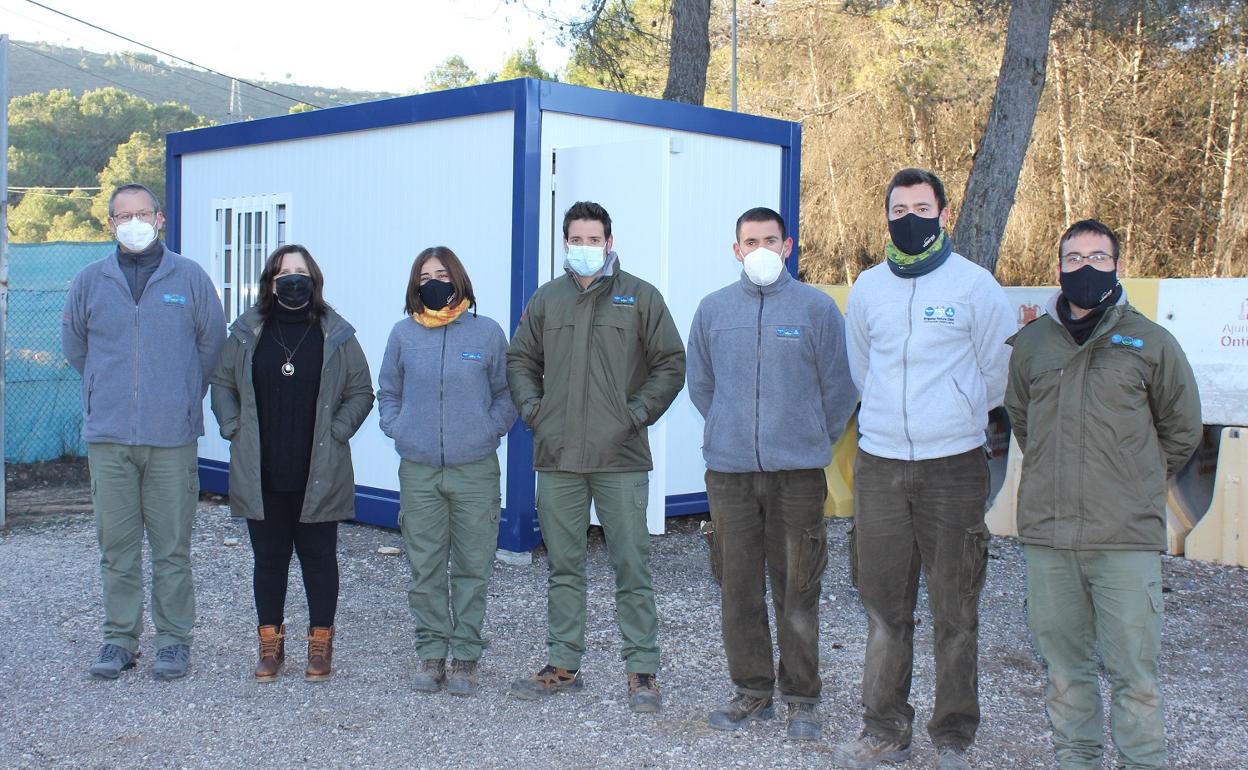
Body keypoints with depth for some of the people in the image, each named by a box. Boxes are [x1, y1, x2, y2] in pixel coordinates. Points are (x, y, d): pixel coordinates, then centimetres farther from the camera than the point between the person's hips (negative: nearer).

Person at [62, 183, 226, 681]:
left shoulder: (190, 278, 2)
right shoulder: (90, 281, 7)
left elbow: (212, 346, 10)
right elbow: (74, 347, 19)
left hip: (172, 437, -2)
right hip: (108, 436, 2)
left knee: (172, 546, 3)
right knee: (117, 545, 6)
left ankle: (174, 640, 13)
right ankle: (120, 639, 18)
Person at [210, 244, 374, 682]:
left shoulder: (336, 335, 0)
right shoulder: (247, 333, 5)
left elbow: (361, 392, 6)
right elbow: (222, 383, 14)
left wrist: (337, 432, -5)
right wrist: (234, 429, 2)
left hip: (319, 476, -1)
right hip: (261, 476, 2)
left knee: (319, 559, 7)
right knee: (268, 559, 10)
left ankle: (321, 644, 20)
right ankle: (270, 645, 22)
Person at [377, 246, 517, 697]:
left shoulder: (487, 332, 2)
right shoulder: (404, 334, 6)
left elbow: (506, 394, 9)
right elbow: (387, 393, 18)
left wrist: (489, 431, -4)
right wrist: (398, 429, 2)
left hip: (475, 472, -1)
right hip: (418, 472, 1)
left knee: (472, 568, 4)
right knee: (425, 570, 6)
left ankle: (465, 657, 14)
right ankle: (431, 654, 18)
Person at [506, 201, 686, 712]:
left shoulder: (640, 297, 3)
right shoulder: (546, 300, 11)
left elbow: (671, 363, 4)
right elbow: (520, 360, 19)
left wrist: (639, 412, -5)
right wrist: (532, 409, 5)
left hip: (621, 458, -3)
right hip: (557, 457, 3)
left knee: (632, 567, -1)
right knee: (564, 566, 11)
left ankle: (642, 670, 6)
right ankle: (563, 664, 20)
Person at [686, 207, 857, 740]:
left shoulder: (817, 308, 0)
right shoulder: (713, 310, 8)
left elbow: (839, 387, 5)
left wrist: (813, 442, 10)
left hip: (797, 474, -2)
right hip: (729, 472, 3)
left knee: (797, 591, 2)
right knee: (739, 587, 7)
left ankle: (801, 699, 13)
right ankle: (751, 690, 21)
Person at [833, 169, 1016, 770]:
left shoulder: (974, 285, -2)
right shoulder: (867, 287, 10)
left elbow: (1000, 371, 6)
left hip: (954, 466, -3)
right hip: (878, 465, 3)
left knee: (955, 611, 2)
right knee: (884, 604, 7)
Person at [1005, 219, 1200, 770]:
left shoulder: (1150, 342, 2)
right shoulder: (1031, 343, 9)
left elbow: (1182, 430, 12)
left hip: (1126, 538, -3)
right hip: (1046, 537, 3)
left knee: (1133, 672, -1)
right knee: (1063, 667, 11)